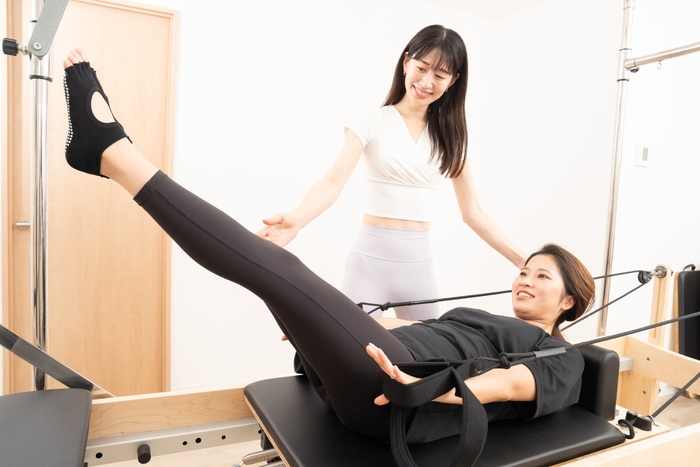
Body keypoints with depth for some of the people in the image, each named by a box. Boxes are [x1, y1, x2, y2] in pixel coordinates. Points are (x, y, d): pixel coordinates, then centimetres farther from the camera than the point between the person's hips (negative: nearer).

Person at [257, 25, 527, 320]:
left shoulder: (450, 136, 7)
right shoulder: (372, 123, -3)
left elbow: (472, 212, 8)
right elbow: (334, 181, -17)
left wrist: (521, 261, 2)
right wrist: (295, 220, -36)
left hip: (420, 264, 4)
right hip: (371, 259, -3)